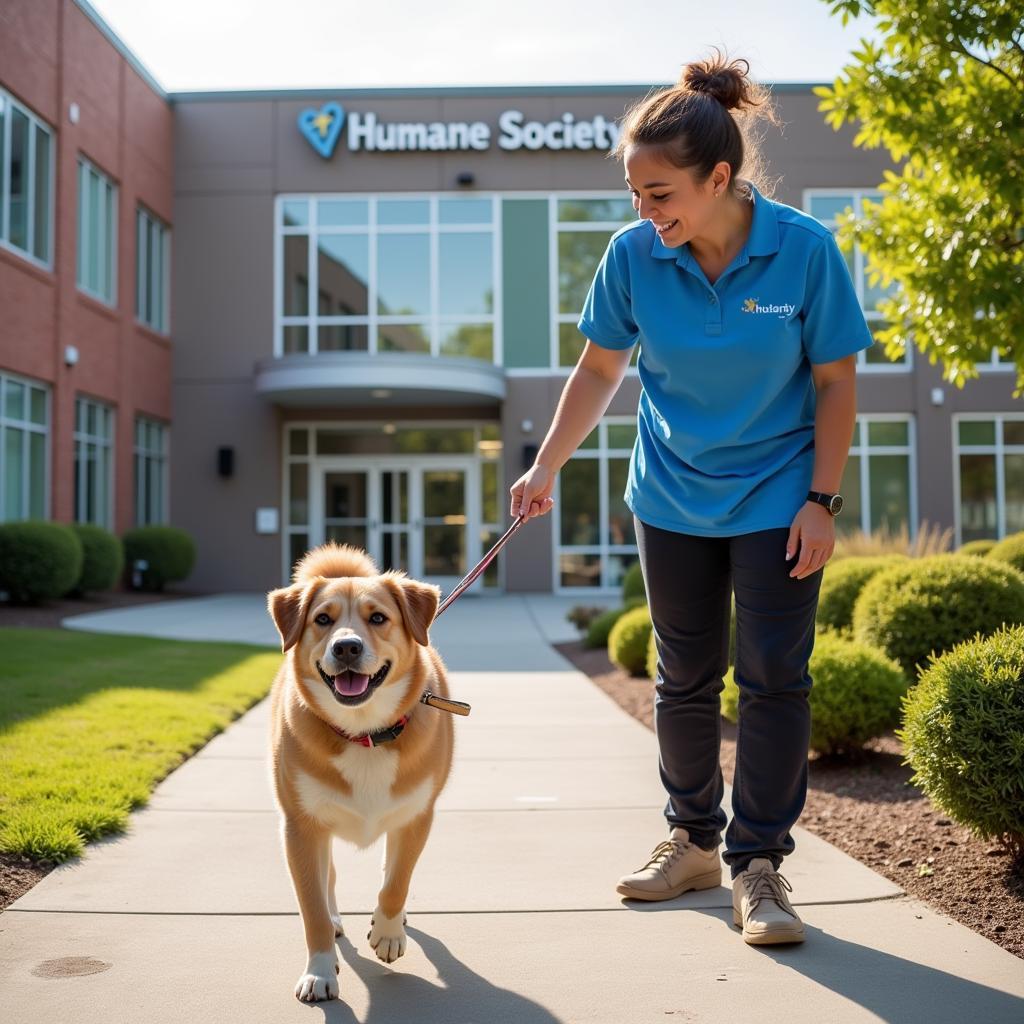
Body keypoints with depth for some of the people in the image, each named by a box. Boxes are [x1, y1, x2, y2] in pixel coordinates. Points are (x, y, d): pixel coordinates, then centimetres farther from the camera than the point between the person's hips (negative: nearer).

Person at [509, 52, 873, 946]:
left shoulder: (804, 249, -17)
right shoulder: (634, 255, -11)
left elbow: (835, 380, -8)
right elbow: (599, 369, 2)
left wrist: (822, 501, -12)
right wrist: (545, 469, -3)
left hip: (778, 498, -2)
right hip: (673, 499, 3)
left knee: (774, 677, -1)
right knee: (685, 679, 11)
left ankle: (759, 863, 12)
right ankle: (694, 840, 29)